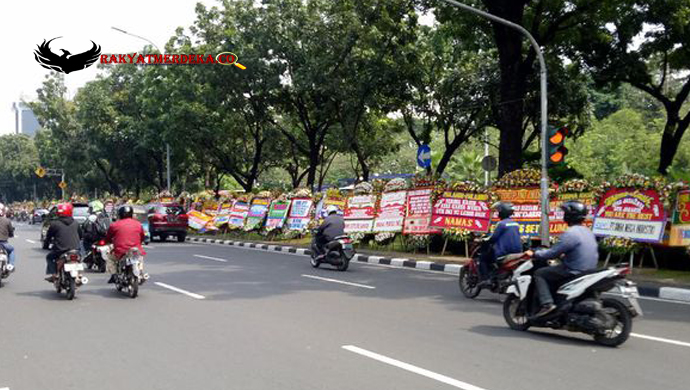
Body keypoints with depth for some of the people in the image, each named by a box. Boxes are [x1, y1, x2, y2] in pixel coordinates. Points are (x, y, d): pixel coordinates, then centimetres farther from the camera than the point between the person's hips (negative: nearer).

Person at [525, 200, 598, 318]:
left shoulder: (571, 233, -18)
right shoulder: (587, 231, 12)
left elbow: (553, 252, -17)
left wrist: (534, 254, -5)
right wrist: (564, 255, 31)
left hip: (574, 272, -10)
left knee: (539, 274, -3)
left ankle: (547, 303, -16)